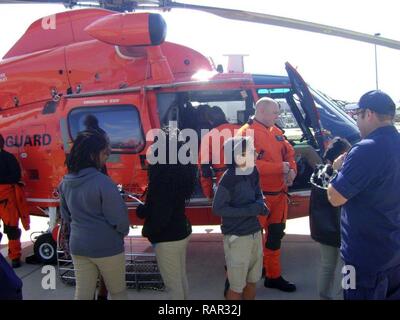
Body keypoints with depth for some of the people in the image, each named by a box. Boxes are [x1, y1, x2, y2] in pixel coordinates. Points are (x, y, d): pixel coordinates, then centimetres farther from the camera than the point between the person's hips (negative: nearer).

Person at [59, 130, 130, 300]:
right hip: (106, 247, -6)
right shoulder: (102, 182, -22)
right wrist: (124, 231, 3)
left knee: (82, 294, 14)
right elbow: (118, 218, -17)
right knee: (118, 292, 14)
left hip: (78, 247, 6)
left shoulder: (65, 183, 0)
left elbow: (66, 216, 12)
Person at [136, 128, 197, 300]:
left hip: (168, 238, -9)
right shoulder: (180, 169, 2)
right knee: (181, 278, 23)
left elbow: (161, 210, -24)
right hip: (182, 232, 9)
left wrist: (148, 230, -7)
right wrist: (144, 209, 1)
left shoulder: (164, 174, -24)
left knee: (173, 284, 6)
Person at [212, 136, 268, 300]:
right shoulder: (229, 179, -21)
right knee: (237, 286, 6)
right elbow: (218, 208, -18)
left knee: (252, 281, 21)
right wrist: (250, 210, -22)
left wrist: (260, 204, -8)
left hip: (255, 233, 7)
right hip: (237, 237, -7)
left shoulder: (253, 172, -1)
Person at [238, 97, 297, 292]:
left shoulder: (276, 132, 12)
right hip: (257, 196, -8)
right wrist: (280, 168, -20)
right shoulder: (246, 133, -14)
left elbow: (289, 153, 17)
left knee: (275, 235, 17)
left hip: (279, 193, 8)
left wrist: (292, 170, -5)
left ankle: (273, 276, 31)